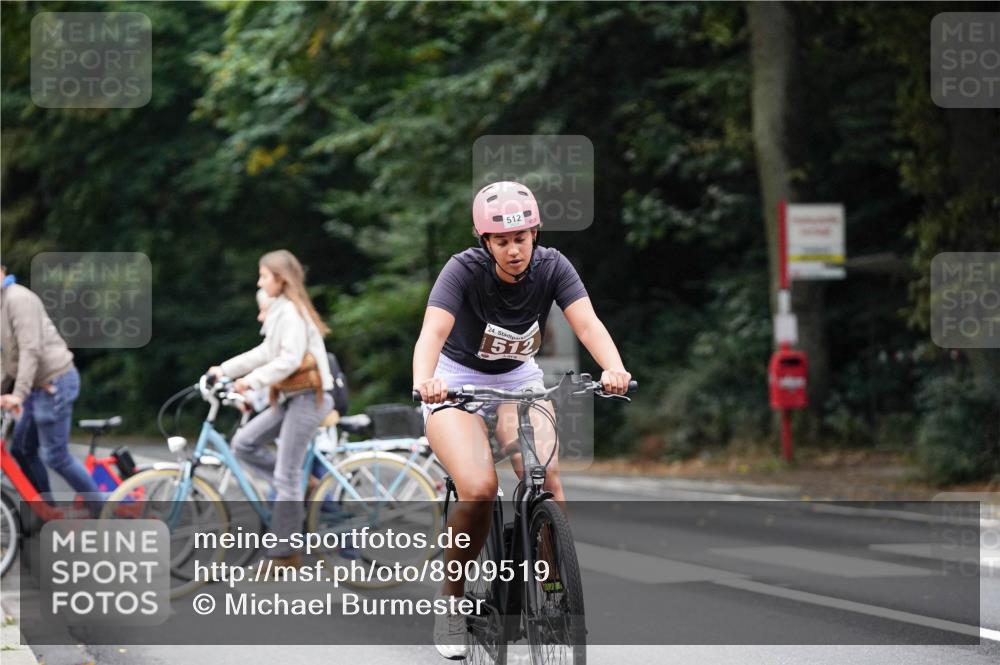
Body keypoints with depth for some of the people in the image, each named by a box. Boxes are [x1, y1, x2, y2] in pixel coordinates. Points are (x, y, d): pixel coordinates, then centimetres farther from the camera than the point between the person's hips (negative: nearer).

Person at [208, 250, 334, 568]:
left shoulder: (291, 312, -15)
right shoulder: (281, 310, 16)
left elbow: (290, 359, -24)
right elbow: (266, 352, 18)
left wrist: (252, 381, -25)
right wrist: (225, 370, 13)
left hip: (308, 398, -10)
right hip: (292, 397, 10)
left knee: (286, 476, -9)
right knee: (243, 443, 4)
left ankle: (284, 553, -4)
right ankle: (301, 489, 10)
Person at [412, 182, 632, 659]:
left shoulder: (551, 267, -16)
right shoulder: (464, 270, -24)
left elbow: (587, 324, -30)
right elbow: (432, 333, -38)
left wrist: (614, 368, -51)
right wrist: (423, 382, -60)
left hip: (520, 380, 3)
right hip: (457, 383, -3)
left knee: (545, 478, -24)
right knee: (479, 490, -26)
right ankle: (451, 597, -4)